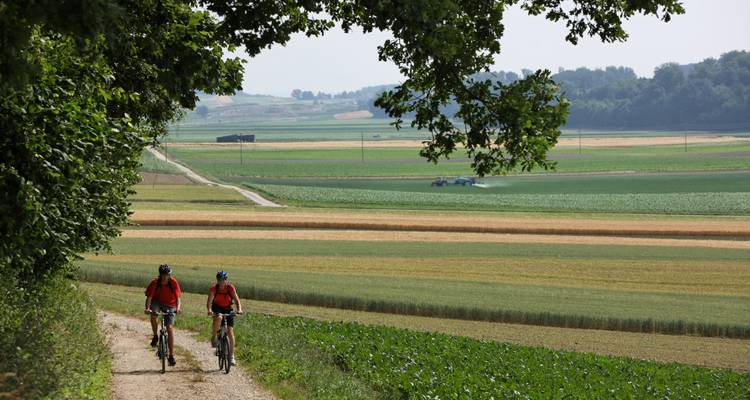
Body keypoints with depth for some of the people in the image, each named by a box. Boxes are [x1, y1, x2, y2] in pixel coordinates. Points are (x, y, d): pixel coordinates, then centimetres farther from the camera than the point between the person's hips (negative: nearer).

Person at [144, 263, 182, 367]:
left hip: (169, 305, 0)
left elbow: (177, 297, -20)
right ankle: (155, 336, -9)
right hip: (157, 301, 0)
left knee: (169, 327, -12)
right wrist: (147, 308, -40)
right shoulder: (155, 282, -20)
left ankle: (171, 355, -7)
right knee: (153, 315, -35)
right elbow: (149, 297, -22)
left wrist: (178, 308, -39)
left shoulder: (173, 282, -19)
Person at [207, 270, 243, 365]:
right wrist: (209, 310, -45)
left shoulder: (230, 288, -18)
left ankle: (231, 357, -1)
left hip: (227, 309, 1)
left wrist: (239, 309, -41)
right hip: (217, 308, -1)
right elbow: (209, 301, -26)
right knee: (218, 318, -38)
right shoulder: (214, 288, -20)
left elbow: (237, 300, -22)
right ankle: (213, 337, -16)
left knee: (230, 331, -8)